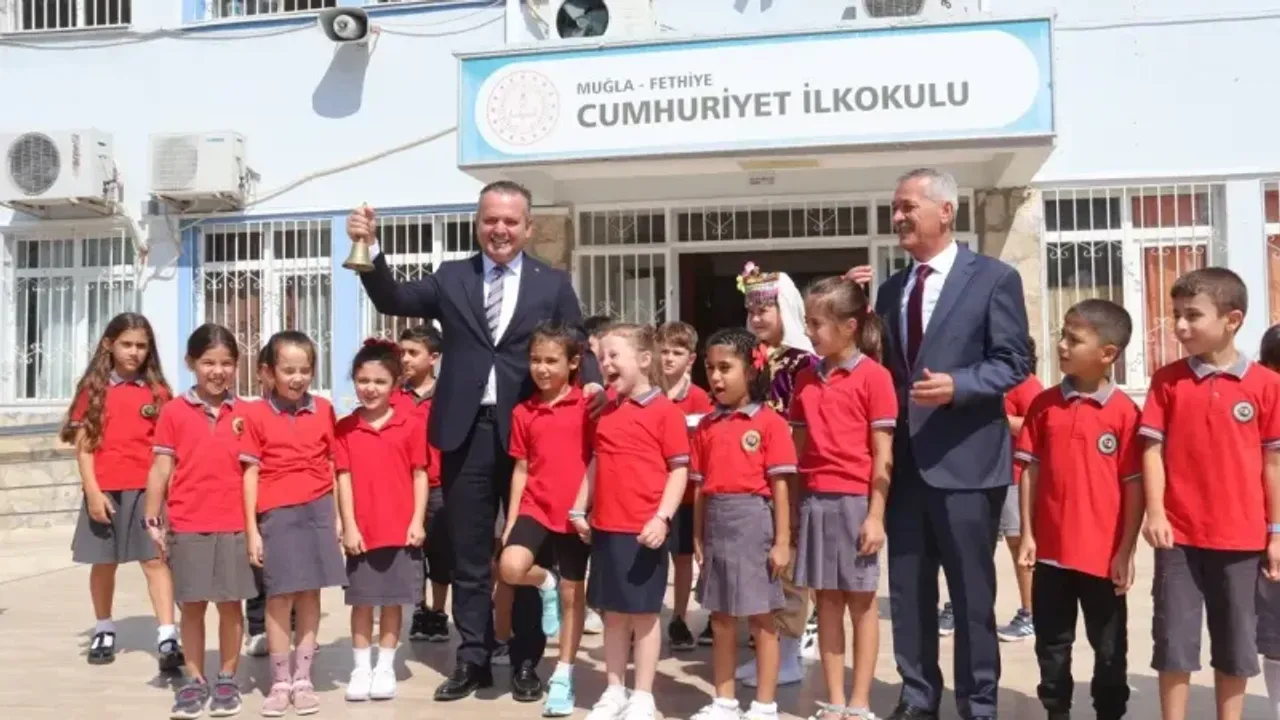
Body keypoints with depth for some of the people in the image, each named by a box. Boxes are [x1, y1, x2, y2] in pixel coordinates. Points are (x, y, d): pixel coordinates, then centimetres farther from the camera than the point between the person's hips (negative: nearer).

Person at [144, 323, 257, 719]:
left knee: (231, 604, 7)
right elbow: (161, 469, 2)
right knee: (192, 605, 8)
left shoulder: (244, 414, 4)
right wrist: (153, 520, -2)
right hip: (187, 525, -1)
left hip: (233, 524, 1)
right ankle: (194, 681, 18)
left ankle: (227, 680, 19)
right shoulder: (174, 412, 1)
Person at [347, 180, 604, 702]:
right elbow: (394, 301, 0)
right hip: (467, 432, 2)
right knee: (469, 557, 11)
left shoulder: (554, 285, 5)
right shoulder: (451, 278, 9)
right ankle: (473, 659, 24)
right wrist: (370, 249, -15)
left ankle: (526, 662, 23)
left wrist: (591, 382, -17)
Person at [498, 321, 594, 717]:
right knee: (511, 567, -23)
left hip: (574, 512, -2)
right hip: (535, 508, 2)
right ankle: (546, 583, 12)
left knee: (572, 593, 6)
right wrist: (510, 521, 6)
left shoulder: (587, 406, -5)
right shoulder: (523, 412, 5)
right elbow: (521, 469, 8)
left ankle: (563, 677, 22)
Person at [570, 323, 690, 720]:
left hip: (644, 529, -6)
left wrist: (662, 517, -17)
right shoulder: (606, 413, 12)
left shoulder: (665, 411, -8)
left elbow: (679, 469, -10)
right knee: (613, 612, 13)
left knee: (644, 613, 5)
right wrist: (580, 509, 12)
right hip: (605, 526, 6)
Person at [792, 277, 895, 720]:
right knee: (827, 601, 11)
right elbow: (799, 448, 11)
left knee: (861, 602, 7)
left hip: (855, 501, -5)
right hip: (815, 500, 5)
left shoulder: (873, 376, -7)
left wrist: (876, 515, -12)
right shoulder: (806, 379, 9)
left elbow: (882, 454, -8)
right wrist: (791, 507, 7)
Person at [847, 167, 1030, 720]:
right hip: (904, 461, 6)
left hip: (964, 460, -6)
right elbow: (885, 365, 14)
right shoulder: (890, 289, 14)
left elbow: (1014, 363, -7)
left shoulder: (994, 278, -3)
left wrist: (957, 385, -22)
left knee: (971, 592, 5)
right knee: (907, 590, 13)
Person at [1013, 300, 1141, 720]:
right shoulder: (1044, 404, 1)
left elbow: (1134, 486, -7)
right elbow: (1030, 472, 4)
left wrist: (1127, 551, -7)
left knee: (1110, 648, 12)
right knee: (1052, 644, 14)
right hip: (1051, 548, 3)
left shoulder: (1125, 412, -9)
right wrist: (1027, 534, 0)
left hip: (1104, 552, -3)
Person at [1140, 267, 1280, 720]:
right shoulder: (1167, 380, 0)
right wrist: (1155, 512, -12)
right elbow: (1152, 449, -2)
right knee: (1174, 641, 6)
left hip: (1240, 536, 0)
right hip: (1180, 534, 0)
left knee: (1236, 644, 12)